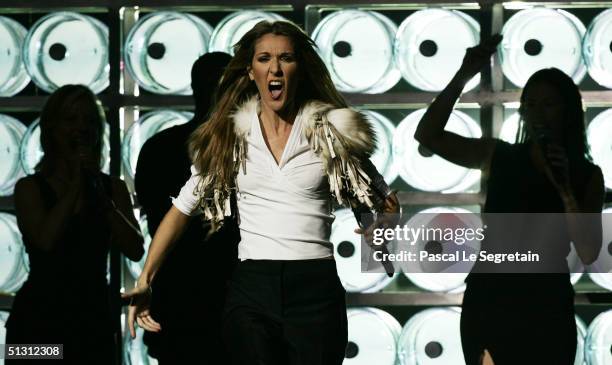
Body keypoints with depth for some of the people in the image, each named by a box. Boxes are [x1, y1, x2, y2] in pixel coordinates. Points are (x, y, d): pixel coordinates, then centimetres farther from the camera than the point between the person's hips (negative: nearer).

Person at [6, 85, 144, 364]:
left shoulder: (113, 188, 7)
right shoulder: (30, 187, -1)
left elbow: (135, 251, -5)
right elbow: (45, 240, -18)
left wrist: (100, 196, -11)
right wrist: (75, 186, -10)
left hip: (94, 319, 3)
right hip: (39, 320, -3)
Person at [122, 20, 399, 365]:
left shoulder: (330, 132, 3)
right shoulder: (229, 137, 7)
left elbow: (385, 201, 11)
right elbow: (181, 210, 7)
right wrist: (145, 281, -3)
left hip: (316, 288, -1)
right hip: (251, 288, 1)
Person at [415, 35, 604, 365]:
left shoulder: (587, 175, 2)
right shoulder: (498, 156, 3)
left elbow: (589, 254, -7)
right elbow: (427, 135, -7)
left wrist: (564, 189, -17)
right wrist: (462, 77, -16)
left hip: (545, 308, 0)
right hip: (487, 301, 0)